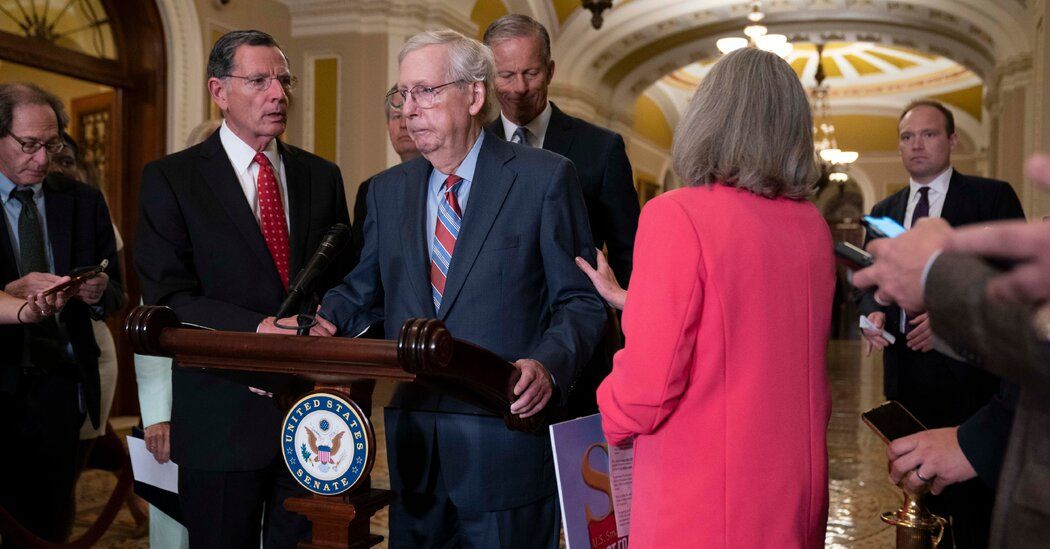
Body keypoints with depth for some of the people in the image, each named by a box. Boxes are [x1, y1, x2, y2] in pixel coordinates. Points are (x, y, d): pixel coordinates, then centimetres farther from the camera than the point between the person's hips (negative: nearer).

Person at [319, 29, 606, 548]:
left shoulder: (545, 178, -4)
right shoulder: (387, 189, 12)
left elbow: (580, 300, -5)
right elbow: (362, 293, 16)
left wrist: (548, 366, -23)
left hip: (506, 436, -4)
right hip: (412, 441, 5)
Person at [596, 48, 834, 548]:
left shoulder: (678, 216, -18)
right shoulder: (812, 225, 2)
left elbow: (647, 385, -20)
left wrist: (613, 417, 2)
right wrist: (636, 304, 20)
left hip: (702, 497, -6)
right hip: (797, 487, 6)